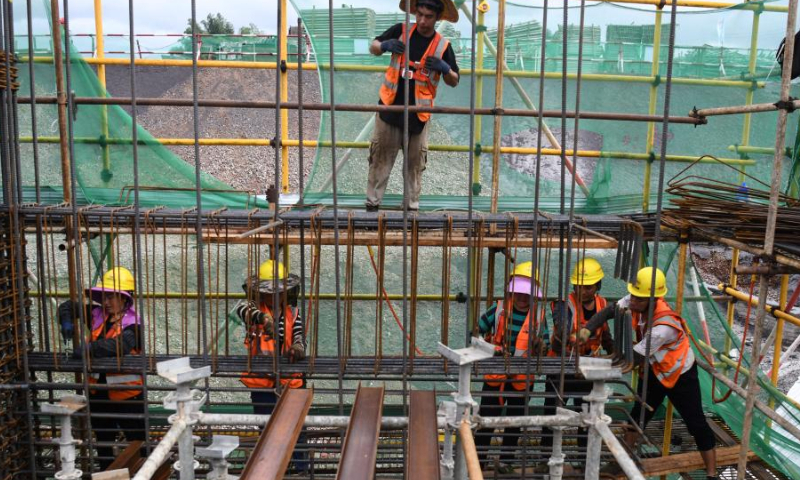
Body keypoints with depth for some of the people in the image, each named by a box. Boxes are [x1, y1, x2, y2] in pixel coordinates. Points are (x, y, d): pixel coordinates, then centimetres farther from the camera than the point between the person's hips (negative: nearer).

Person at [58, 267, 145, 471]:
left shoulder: (132, 325, -17)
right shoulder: (97, 314, 2)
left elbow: (118, 345, -36)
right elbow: (68, 306, 13)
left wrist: (87, 349, -35)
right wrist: (67, 323, -6)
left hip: (127, 394, -7)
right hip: (98, 392, 7)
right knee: (103, 444, 23)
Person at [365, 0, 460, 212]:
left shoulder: (443, 45, -1)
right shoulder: (401, 30, -1)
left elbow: (454, 82, 5)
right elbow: (373, 48, 10)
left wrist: (444, 68, -17)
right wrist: (386, 45, -13)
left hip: (418, 113, 0)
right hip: (390, 108, 0)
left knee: (415, 162, 7)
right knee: (380, 158, 4)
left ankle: (412, 205, 17)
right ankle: (372, 203, 12)